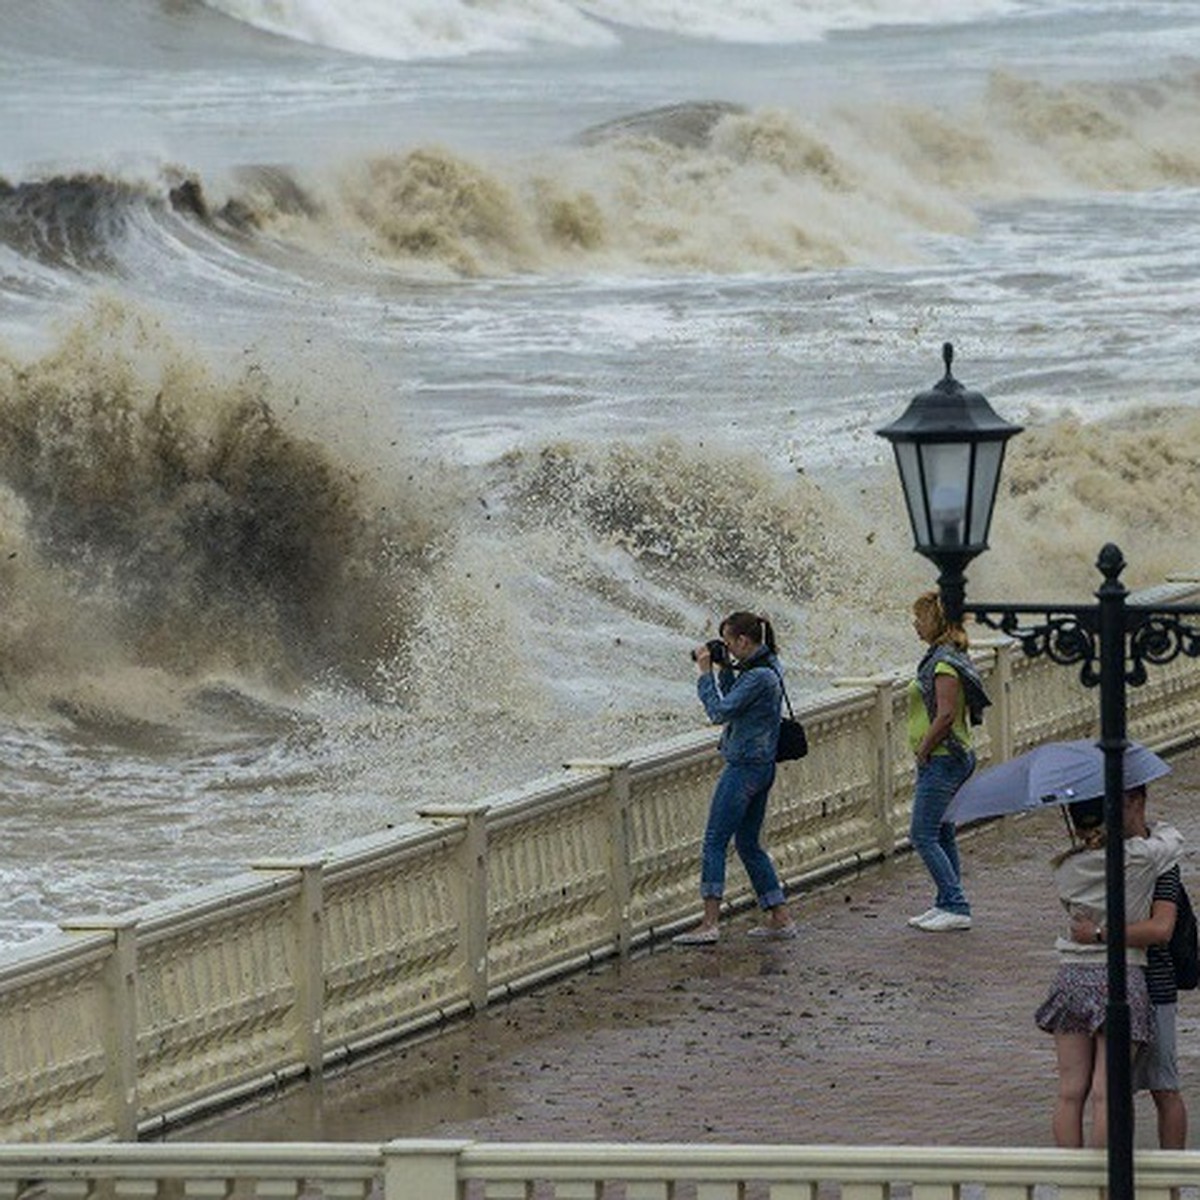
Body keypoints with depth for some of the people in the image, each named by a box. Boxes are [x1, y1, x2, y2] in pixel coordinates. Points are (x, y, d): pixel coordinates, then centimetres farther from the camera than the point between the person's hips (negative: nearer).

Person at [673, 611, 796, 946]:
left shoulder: (759, 676, -20)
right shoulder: (766, 666, 11)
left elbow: (719, 712, -21)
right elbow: (730, 702, 18)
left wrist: (704, 673, -13)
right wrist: (725, 669, 6)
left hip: (745, 765, -10)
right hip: (761, 766, 10)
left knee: (715, 842, -8)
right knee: (748, 843, 16)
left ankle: (709, 923, -12)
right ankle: (780, 918, 17)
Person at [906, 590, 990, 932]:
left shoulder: (945, 662, -18)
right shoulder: (940, 657, 13)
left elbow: (945, 715, -24)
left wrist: (923, 751, -15)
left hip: (941, 760, -10)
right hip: (950, 759, 10)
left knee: (923, 835, -9)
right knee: (942, 835, 14)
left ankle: (956, 907, -10)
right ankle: (946, 904, 18)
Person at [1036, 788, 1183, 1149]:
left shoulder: (1066, 868, 3)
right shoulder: (1138, 858, -6)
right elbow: (1172, 839, 12)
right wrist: (1147, 828, 30)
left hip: (1072, 975, 3)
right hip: (1121, 978, -3)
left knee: (1069, 1092, 6)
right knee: (1106, 1094, -3)